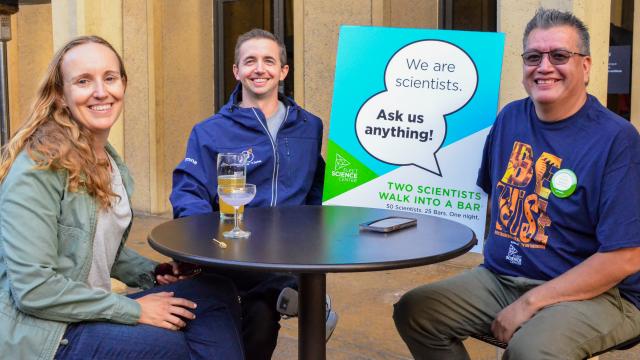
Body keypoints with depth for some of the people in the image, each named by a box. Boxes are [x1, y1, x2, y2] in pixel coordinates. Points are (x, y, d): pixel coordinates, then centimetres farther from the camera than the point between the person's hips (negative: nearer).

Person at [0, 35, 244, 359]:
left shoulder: (109, 160, 9)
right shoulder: (38, 169, -19)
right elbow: (33, 289, -23)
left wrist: (153, 273, 5)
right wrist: (132, 309, -18)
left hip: (88, 315, 8)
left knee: (216, 293, -5)